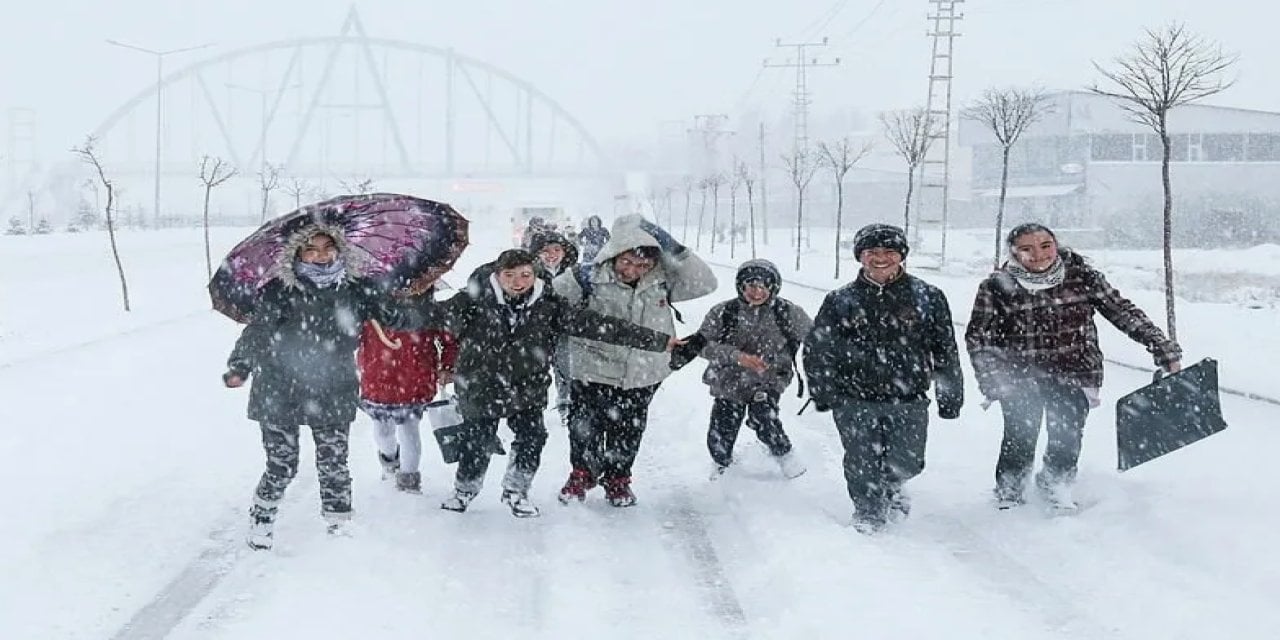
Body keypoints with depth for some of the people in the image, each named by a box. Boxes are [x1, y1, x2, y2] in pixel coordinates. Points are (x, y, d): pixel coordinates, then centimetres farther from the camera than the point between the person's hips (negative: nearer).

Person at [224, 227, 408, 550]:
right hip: (281, 396, -2)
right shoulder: (280, 291, -7)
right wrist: (239, 367, -20)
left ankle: (339, 524, 23)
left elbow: (393, 317, 8)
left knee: (334, 465, 5)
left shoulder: (355, 291, 2)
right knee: (282, 467, 0)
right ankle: (261, 523, 22)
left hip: (333, 396, 2)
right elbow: (256, 331, -10)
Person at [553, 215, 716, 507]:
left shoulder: (660, 282, -7)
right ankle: (582, 474, 40)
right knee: (584, 432, 14)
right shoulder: (589, 280, -16)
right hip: (592, 375, -2)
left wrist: (672, 250, -19)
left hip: (641, 379, 2)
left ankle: (617, 479, 41)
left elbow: (705, 283, -11)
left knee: (627, 435, 17)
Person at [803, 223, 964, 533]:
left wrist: (950, 396, 5)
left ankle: (890, 486, 36)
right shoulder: (840, 301, 5)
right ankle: (868, 514, 21)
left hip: (908, 400, 0)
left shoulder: (928, 297, 3)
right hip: (855, 401, 0)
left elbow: (946, 350, 7)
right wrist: (822, 392, 0)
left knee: (907, 462, 1)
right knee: (863, 467, -2)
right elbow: (816, 350, 9)